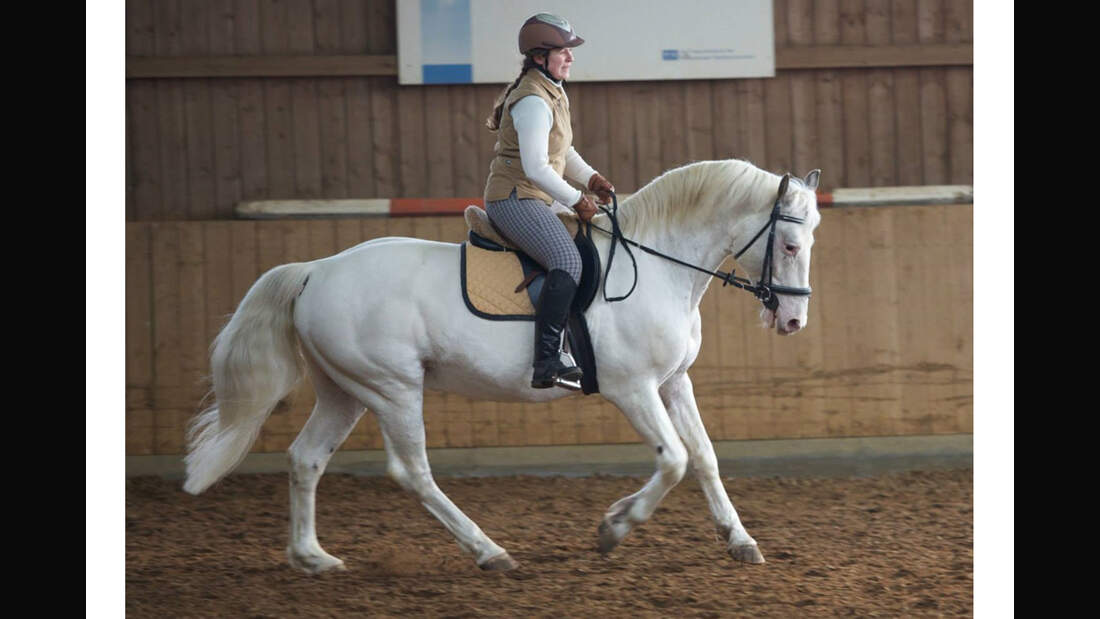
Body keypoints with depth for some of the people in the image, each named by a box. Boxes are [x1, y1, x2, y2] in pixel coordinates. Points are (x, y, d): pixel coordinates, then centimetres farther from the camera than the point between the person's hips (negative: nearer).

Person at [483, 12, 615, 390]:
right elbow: (536, 167, -22)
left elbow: (563, 154, 26)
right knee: (567, 260, -29)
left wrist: (591, 179, 9)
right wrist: (577, 201, -15)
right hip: (515, 199, -11)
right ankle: (546, 363, -39)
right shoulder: (533, 101, -17)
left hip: (531, 202, 11)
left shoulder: (552, 94, 16)